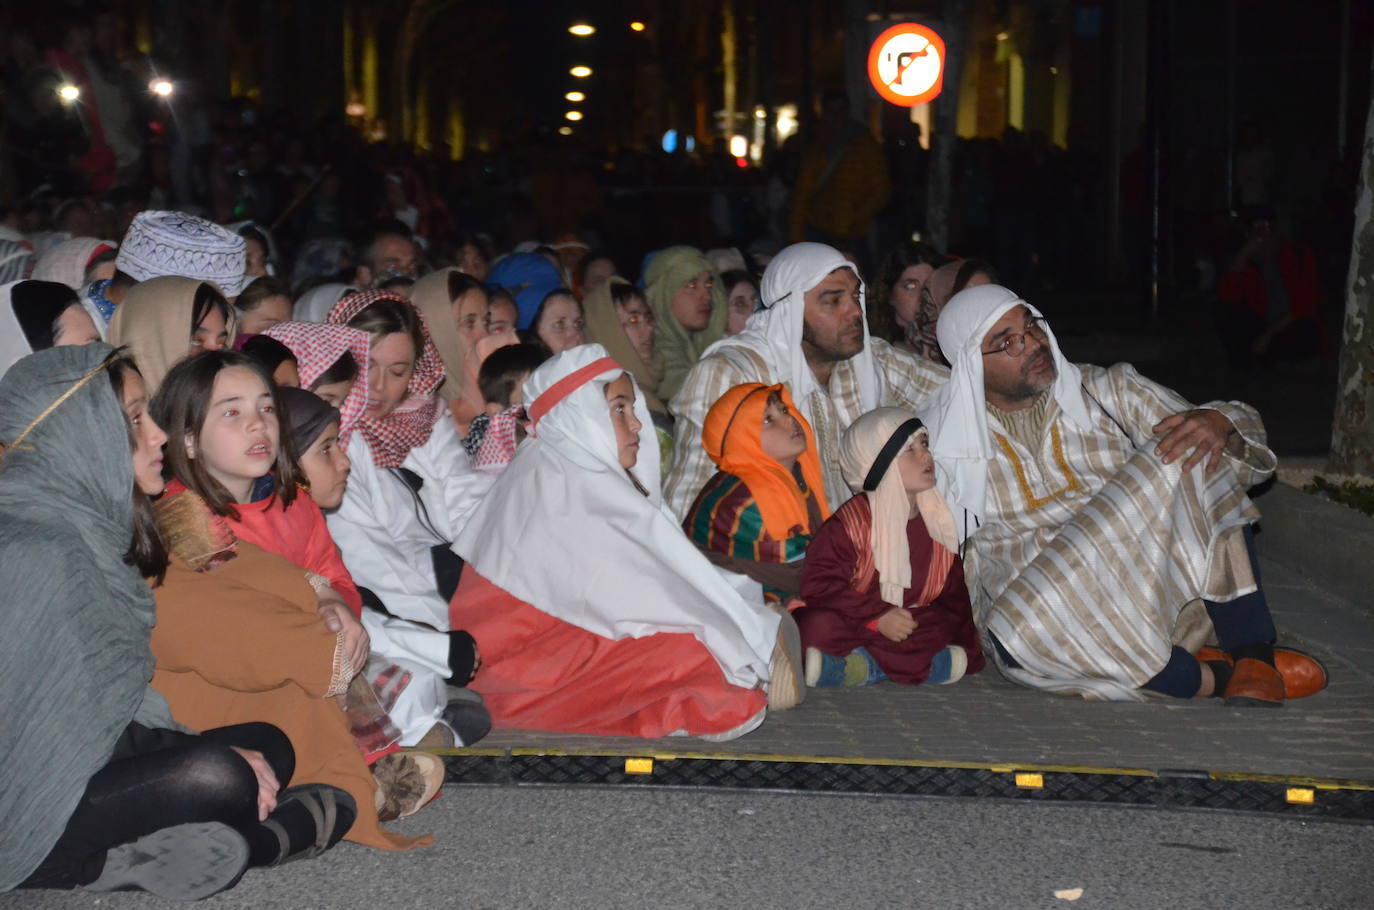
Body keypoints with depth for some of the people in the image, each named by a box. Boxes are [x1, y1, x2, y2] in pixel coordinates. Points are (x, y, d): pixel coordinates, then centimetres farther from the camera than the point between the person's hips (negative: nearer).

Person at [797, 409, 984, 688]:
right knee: (817, 627, -35)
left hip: (915, 624, 5)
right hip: (858, 625, -5)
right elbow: (819, 585, -16)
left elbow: (952, 592, 13)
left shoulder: (937, 521, 7)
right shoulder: (851, 521, -9)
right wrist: (877, 617, -23)